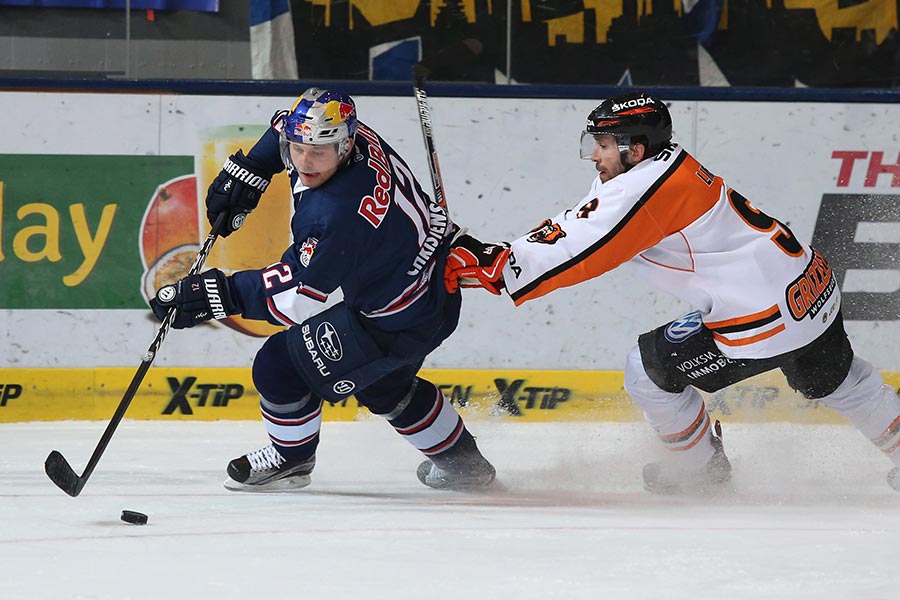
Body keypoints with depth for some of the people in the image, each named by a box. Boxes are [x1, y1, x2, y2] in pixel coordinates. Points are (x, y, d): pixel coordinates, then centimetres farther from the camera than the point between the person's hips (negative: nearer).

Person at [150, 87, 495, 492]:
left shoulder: (339, 214, -37)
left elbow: (299, 297, -30)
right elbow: (287, 126, 14)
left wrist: (221, 294, -29)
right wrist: (247, 169, 5)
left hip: (400, 321, -10)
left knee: (280, 365, -2)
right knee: (382, 383, 33)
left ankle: (291, 458, 25)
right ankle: (459, 459, 48)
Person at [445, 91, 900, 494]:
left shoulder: (645, 189, -20)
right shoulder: (666, 169, 9)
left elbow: (576, 254, -23)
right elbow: (576, 225, 9)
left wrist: (492, 269, -21)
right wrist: (494, 253, 1)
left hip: (764, 320, -9)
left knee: (648, 369, 7)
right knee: (837, 383, 31)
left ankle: (701, 466, 25)